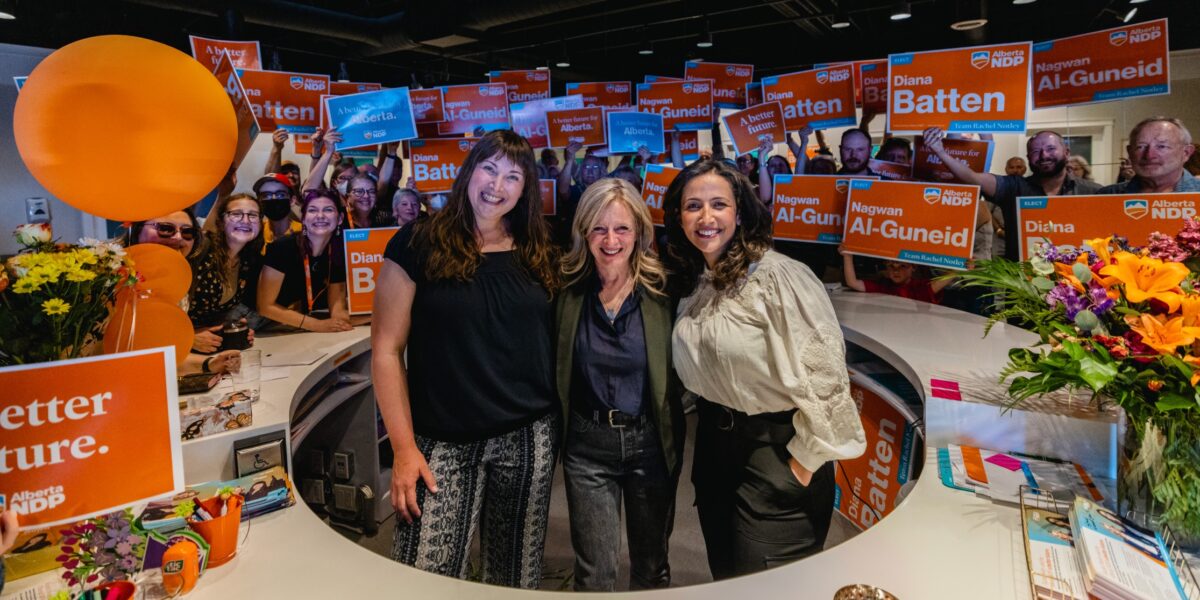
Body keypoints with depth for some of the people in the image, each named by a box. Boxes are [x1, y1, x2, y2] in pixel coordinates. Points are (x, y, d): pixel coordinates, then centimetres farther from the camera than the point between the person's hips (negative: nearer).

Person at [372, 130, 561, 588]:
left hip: (530, 437, 3)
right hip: (444, 443, -3)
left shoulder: (538, 254, 5)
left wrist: (561, 422, 4)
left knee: (517, 569, 15)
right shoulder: (418, 244, -5)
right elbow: (386, 350, -5)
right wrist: (404, 446, -10)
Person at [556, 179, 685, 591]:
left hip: (651, 443, 0)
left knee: (651, 566, 18)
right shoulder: (569, 292, -5)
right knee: (594, 574, 9)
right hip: (587, 445, 0)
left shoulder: (662, 292, -8)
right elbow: (556, 373, 2)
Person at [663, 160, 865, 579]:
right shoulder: (691, 281, 3)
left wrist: (805, 463, -16)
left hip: (776, 447, -7)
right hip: (714, 442, 7)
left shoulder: (778, 276, -22)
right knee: (726, 576, 22)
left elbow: (822, 374, -22)